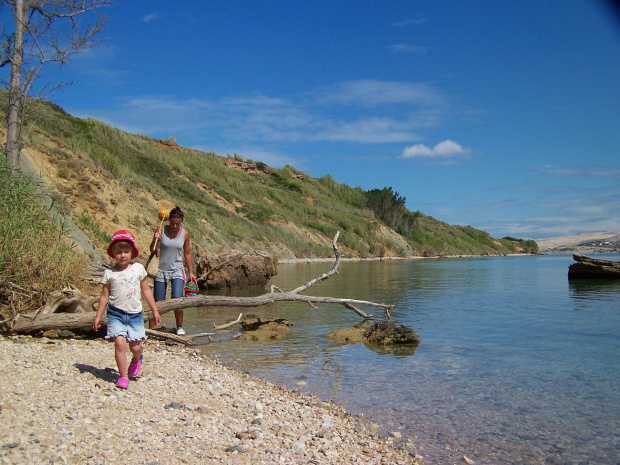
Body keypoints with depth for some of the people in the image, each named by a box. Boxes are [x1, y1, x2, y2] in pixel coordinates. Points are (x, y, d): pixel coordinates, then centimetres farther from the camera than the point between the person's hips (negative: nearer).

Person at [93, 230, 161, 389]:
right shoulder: (109, 273, -2)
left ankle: (137, 359, 39)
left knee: (135, 347, 2)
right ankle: (123, 376, 1)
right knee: (120, 342, -15)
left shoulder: (138, 268, 1)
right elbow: (104, 296, 4)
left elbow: (146, 290, 8)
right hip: (116, 313, -1)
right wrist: (98, 317, 4)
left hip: (135, 314, 1)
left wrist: (155, 311, 10)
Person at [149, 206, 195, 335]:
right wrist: (155, 240, -22)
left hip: (177, 270, 1)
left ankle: (179, 327, 2)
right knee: (158, 303, 2)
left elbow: (187, 253, 10)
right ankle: (150, 329, 14)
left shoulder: (185, 234, 0)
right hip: (161, 270, -1)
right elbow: (152, 250, -2)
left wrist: (191, 272, 9)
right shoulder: (161, 231, -5)